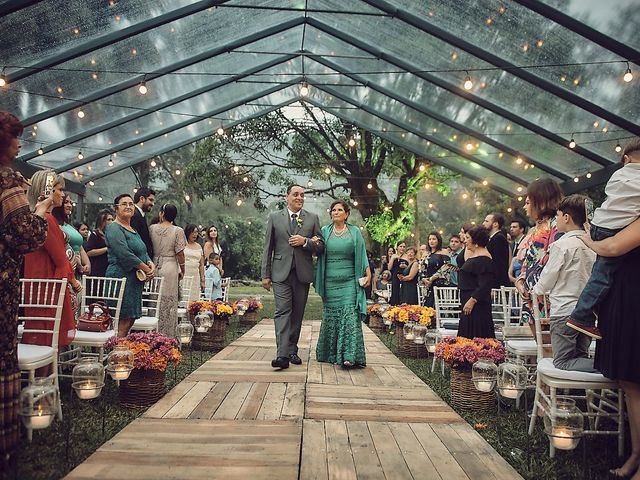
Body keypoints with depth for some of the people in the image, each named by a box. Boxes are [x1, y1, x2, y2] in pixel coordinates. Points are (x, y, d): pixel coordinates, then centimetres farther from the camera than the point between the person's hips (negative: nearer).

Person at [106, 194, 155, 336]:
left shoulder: (133, 230, 21)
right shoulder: (114, 228, -8)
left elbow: (143, 253, 19)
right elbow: (125, 254, -19)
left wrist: (151, 264, -3)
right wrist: (146, 269, -13)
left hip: (135, 280, 9)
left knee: (130, 319, 10)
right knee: (124, 321, -10)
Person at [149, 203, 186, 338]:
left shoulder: (152, 228, 0)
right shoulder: (177, 231, -7)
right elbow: (180, 253, -5)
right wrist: (182, 270, 5)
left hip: (154, 266, 3)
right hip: (170, 268, -3)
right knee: (169, 303, 3)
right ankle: (168, 335, 7)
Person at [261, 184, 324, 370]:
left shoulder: (312, 218, 9)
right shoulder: (275, 217, 7)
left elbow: (321, 246, 9)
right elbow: (268, 248, 6)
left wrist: (305, 241, -11)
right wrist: (265, 275, 1)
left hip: (303, 273, 2)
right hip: (281, 272, -2)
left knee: (297, 314, 8)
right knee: (282, 312, -10)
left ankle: (292, 350, 20)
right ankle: (282, 355, -14)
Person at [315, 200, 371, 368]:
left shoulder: (355, 232, 7)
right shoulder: (325, 231, 9)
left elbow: (361, 255, 4)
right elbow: (319, 253, 8)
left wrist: (368, 273, -4)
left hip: (349, 281, -1)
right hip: (330, 281, 2)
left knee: (350, 315, -9)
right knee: (330, 316, 7)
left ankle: (349, 356, -11)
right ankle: (329, 354, 19)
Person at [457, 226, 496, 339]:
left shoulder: (483, 258, -15)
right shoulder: (472, 254, 16)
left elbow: (484, 285, -22)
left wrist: (472, 300, -23)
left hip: (477, 304, -10)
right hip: (468, 301, 10)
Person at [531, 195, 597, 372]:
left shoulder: (561, 245, -14)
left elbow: (547, 279, -7)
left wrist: (535, 291, 14)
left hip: (565, 311, -7)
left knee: (563, 362, 0)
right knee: (581, 358, 19)